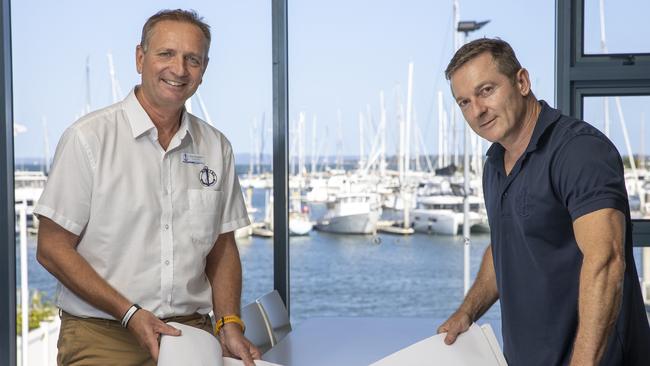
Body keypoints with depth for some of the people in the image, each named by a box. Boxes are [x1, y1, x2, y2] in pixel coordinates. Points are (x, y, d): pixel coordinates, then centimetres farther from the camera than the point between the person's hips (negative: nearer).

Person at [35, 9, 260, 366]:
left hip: (191, 334, 4)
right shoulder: (89, 137, -8)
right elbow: (52, 248, -9)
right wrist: (131, 314, -15)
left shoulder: (216, 147, 6)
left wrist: (229, 324, -1)